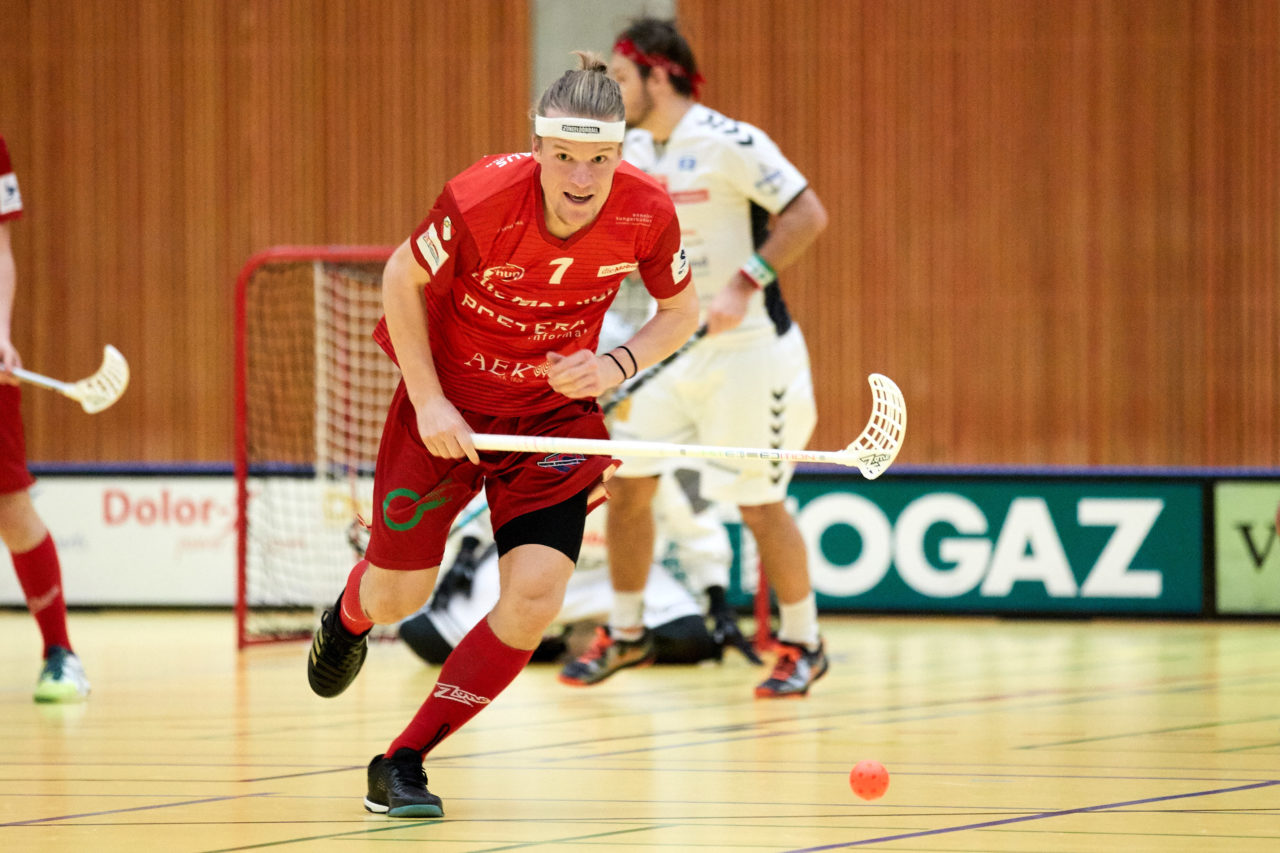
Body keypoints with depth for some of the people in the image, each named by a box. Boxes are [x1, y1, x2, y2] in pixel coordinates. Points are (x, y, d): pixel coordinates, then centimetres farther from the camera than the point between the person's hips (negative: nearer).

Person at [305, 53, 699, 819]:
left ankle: (403, 764, -2)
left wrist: (617, 366, -20)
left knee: (535, 596, -16)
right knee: (400, 594, 10)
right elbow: (403, 281, -12)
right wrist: (428, 402, -15)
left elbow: (681, 311, -2)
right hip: (449, 400, -2)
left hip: (556, 407, 2)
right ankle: (350, 617, 52)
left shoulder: (647, 212, -22)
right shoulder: (482, 200, -30)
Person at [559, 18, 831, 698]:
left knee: (759, 505, -4)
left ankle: (802, 644, 12)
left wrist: (745, 285, -26)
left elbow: (808, 213, -20)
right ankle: (626, 635, 19)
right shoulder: (630, 152, 7)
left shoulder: (729, 144, -17)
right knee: (624, 481, 3)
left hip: (745, 349, -7)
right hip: (669, 347, 7)